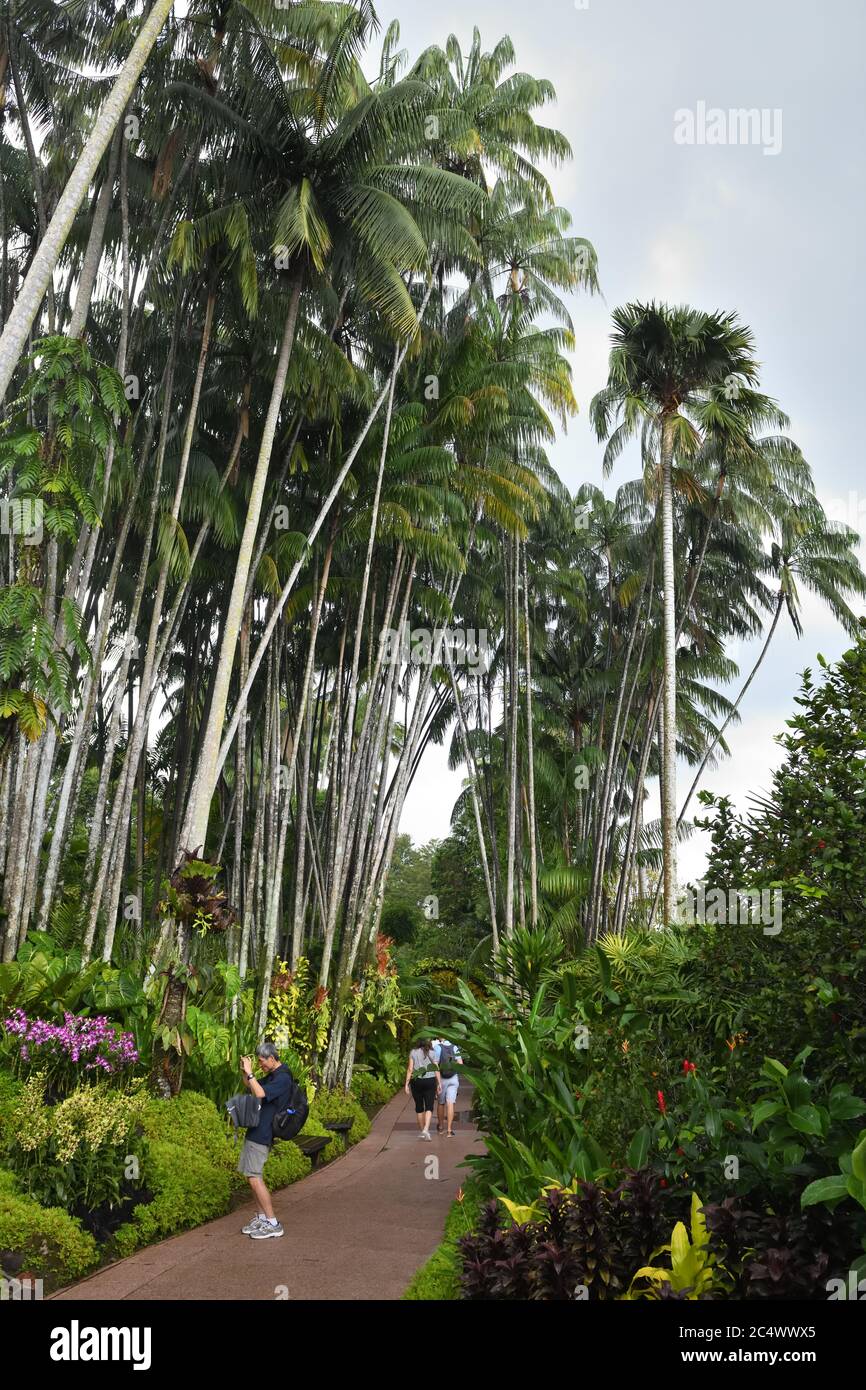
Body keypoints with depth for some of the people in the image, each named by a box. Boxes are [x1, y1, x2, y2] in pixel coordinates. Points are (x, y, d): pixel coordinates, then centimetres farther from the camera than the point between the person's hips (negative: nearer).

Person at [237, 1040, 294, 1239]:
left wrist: (249, 1072, -24)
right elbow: (252, 1089, 25)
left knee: (254, 1177, -9)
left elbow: (260, 1093, -31)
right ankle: (262, 1217, 23)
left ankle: (273, 1224, -3)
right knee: (252, 1176, 14)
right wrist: (244, 1072, 9)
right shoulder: (272, 1075, 14)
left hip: (262, 1134, -10)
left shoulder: (282, 1078, -18)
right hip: (255, 1131, 10)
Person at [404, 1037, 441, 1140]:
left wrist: (406, 1084, 0)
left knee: (419, 1107, 13)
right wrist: (439, 1083, 2)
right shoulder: (431, 1052, 0)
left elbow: (410, 1069, -3)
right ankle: (426, 1129, -19)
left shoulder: (413, 1052, 0)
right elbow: (436, 1069, -3)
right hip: (430, 1081, -1)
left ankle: (421, 1130, 21)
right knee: (429, 1107, -1)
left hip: (416, 1081, 1)